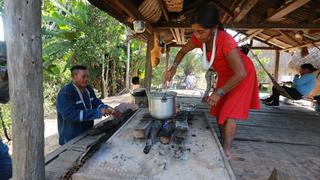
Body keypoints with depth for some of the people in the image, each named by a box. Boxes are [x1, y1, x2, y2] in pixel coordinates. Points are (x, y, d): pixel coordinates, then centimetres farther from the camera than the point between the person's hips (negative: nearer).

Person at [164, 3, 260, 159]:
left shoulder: (226, 42, -39)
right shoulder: (198, 38, -19)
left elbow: (241, 73, -36)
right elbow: (183, 51, 0)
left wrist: (219, 92, -31)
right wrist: (173, 68, -16)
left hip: (241, 75, -7)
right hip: (225, 75, 7)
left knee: (229, 113, -10)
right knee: (219, 111, 11)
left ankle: (226, 152, 7)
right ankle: (223, 144, 28)